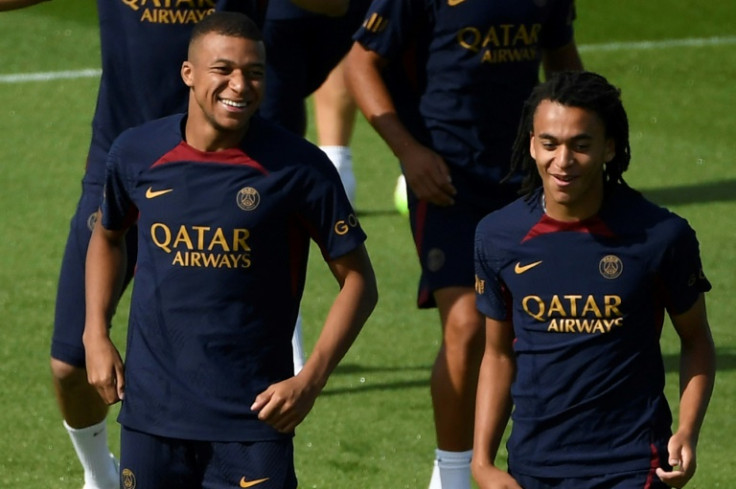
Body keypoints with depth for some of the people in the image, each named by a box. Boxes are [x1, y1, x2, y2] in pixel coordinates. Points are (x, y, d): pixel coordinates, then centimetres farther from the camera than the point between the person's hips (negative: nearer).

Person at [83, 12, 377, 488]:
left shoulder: (299, 167, -9)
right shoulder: (137, 153, 0)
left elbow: (358, 280, -2)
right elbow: (108, 236, 21)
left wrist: (311, 380, -11)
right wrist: (97, 336, 10)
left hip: (254, 416, -3)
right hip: (152, 410, 3)